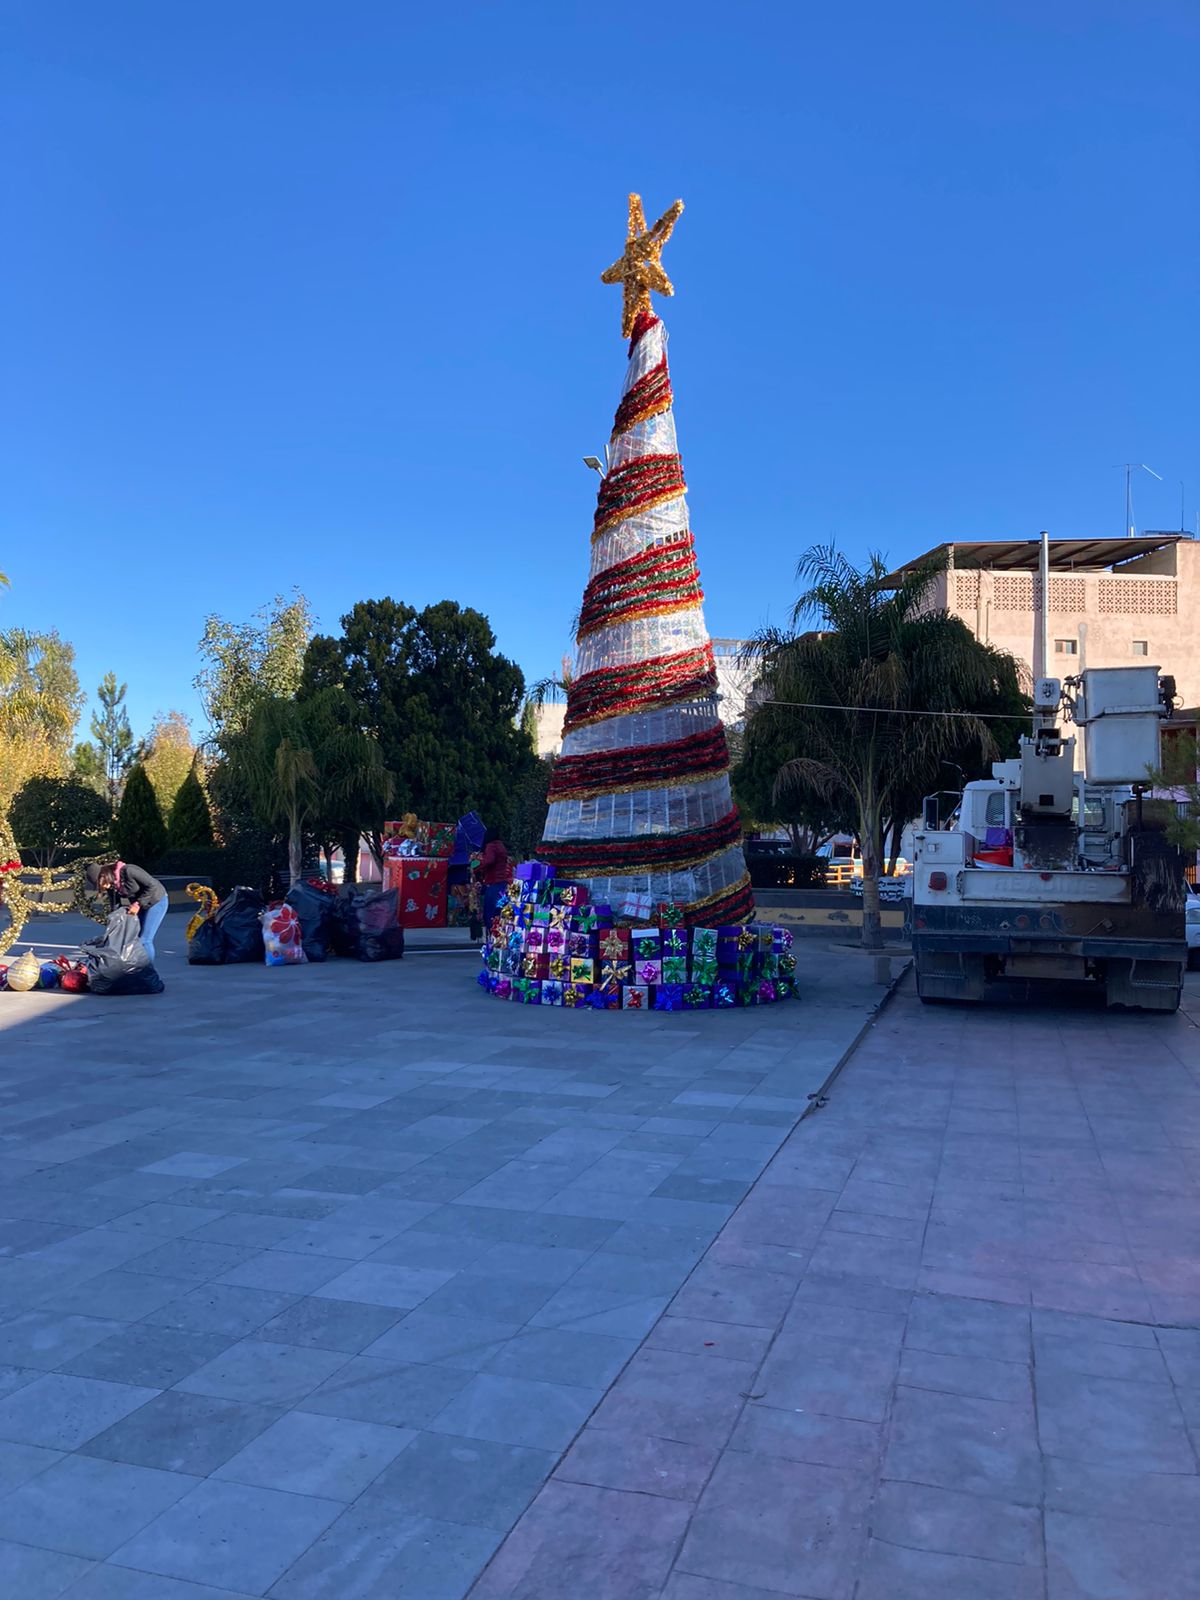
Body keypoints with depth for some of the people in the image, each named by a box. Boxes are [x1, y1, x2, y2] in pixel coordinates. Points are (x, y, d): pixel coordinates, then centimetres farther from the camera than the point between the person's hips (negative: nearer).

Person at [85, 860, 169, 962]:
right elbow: (114, 905, 3)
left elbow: (152, 885, -25)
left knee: (145, 940, -11)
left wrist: (137, 904, -23)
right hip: (139, 904, 7)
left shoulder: (128, 871, -30)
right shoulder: (111, 885, -7)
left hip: (156, 901, -7)